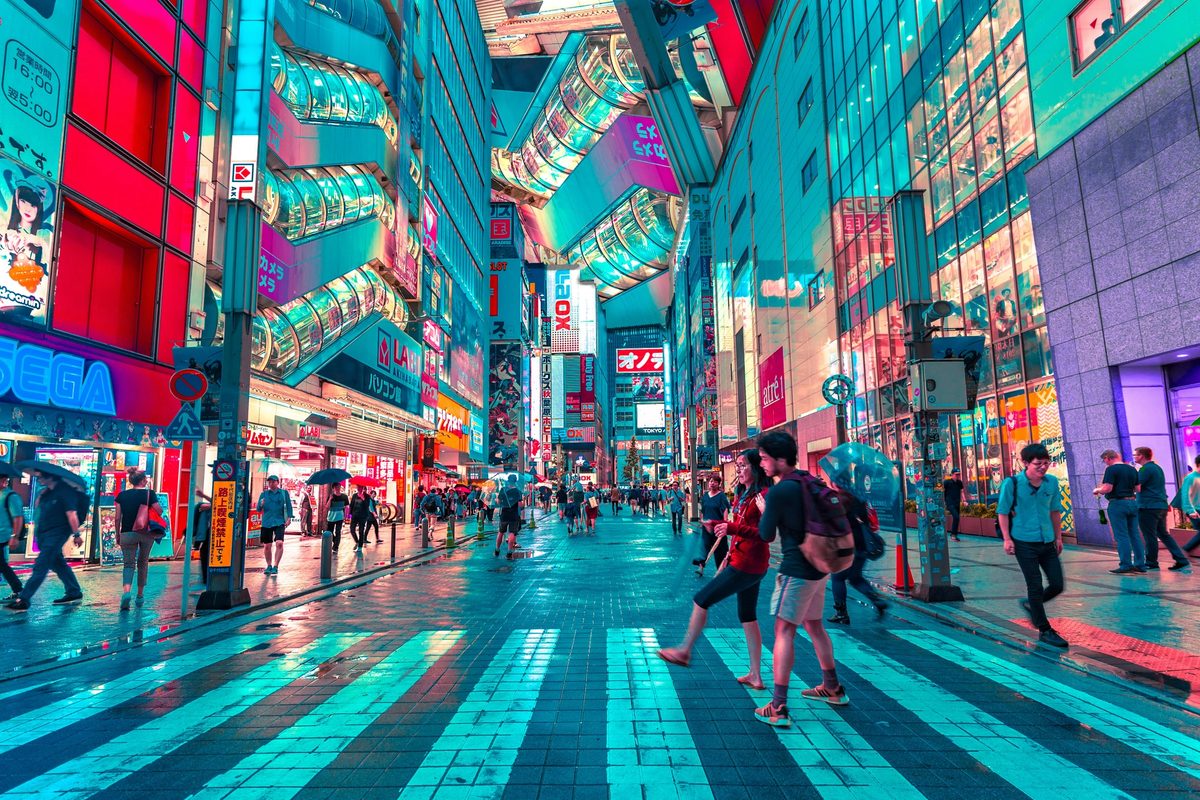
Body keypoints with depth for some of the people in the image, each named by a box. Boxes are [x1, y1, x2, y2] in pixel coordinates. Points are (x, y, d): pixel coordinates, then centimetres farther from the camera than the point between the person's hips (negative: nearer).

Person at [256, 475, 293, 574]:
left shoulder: (284, 493, 6)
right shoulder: (264, 494, 9)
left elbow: (288, 506, 6)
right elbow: (258, 509, 6)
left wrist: (289, 518, -4)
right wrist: (261, 505, -15)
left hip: (279, 522, -2)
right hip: (266, 522, 2)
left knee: (279, 543, -16)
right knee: (267, 546, 6)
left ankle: (275, 566, -9)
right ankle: (269, 566, 23)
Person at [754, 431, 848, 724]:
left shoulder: (779, 491, -18)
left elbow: (766, 535, -10)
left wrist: (763, 510, 7)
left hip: (797, 569, -9)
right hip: (819, 565, 9)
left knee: (784, 630, -6)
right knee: (814, 624, 22)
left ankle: (778, 708, -7)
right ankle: (832, 689, 36)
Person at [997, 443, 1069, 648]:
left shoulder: (1052, 482, 2)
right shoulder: (1012, 483, -12)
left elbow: (1055, 511, 13)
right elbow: (1003, 512, -7)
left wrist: (1058, 537, 15)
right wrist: (1007, 539, -10)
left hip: (1047, 542, 5)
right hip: (1024, 543, -5)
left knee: (1057, 585, 6)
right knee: (1036, 587, 1)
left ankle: (1030, 604, 33)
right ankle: (1045, 631, 13)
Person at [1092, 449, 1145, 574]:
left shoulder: (1111, 469, -12)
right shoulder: (1132, 469, 11)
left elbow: (1107, 488, -19)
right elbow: (1137, 488, 14)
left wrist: (1097, 490, 0)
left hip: (1117, 504, -7)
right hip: (1132, 502, 7)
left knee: (1122, 536, -4)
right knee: (1135, 535, 10)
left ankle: (1126, 566, -3)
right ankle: (1140, 565, 12)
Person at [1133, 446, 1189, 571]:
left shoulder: (1145, 469, -13)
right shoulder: (1157, 468, 17)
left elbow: (1137, 487, -15)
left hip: (1148, 507, -9)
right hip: (1162, 506, 9)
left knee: (1150, 536, 0)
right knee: (1163, 534, 14)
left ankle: (1151, 563, 7)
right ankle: (1182, 560, 10)